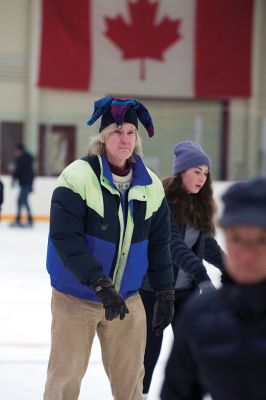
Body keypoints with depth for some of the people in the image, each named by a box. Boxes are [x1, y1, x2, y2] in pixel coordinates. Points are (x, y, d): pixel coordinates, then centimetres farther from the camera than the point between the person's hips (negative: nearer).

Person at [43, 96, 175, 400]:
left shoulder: (151, 186, 1)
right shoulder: (77, 177, -15)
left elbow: (159, 244, 10)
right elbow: (65, 239, -22)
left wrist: (165, 294, 10)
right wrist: (101, 285, -28)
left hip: (127, 300, 4)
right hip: (76, 298, -4)